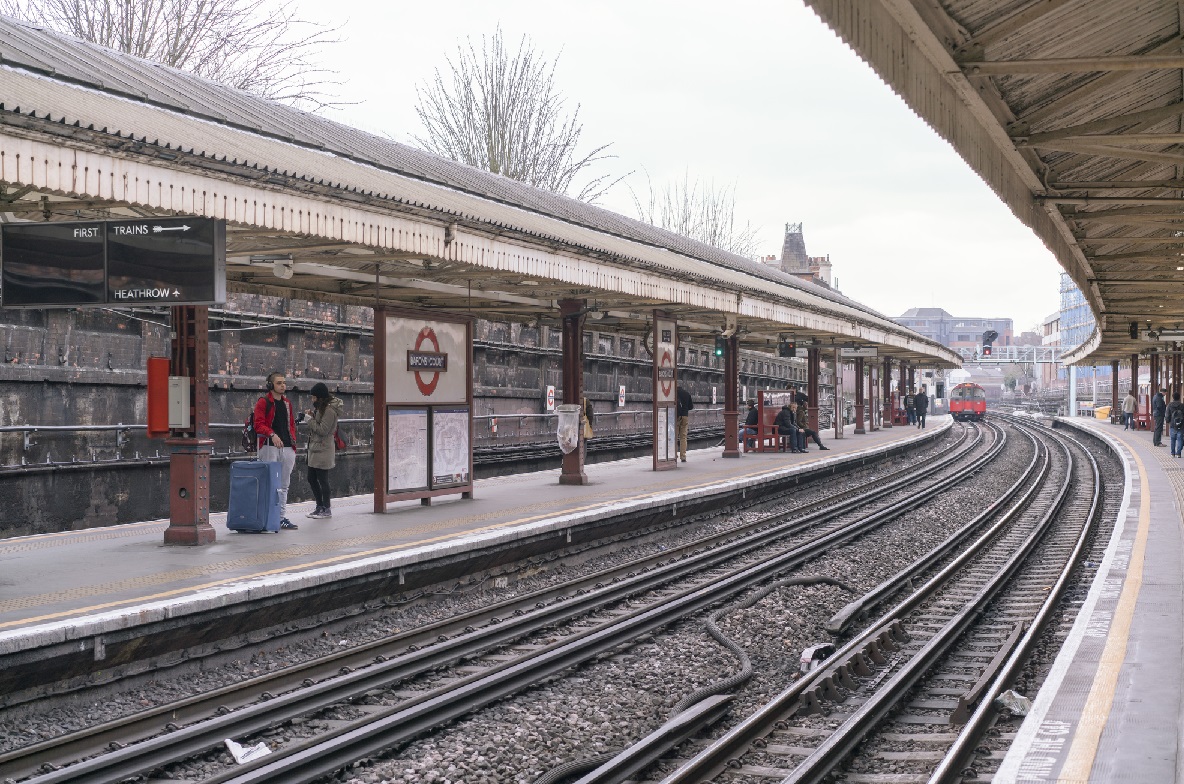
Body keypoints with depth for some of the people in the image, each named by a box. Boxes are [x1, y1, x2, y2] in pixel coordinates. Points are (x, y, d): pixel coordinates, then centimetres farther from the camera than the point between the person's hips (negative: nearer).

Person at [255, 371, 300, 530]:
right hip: (269, 447, -7)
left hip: (287, 448, 7)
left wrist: (293, 443, 12)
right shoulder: (263, 402, -3)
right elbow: (259, 424, -11)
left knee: (283, 485, 9)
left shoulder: (287, 403, 18)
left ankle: (282, 517, 13)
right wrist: (272, 434, -26)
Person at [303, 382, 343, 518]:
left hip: (323, 450, -10)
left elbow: (322, 430, -20)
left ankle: (327, 509, 6)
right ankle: (320, 506, 22)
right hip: (315, 448, 10)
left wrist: (309, 420, -12)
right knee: (311, 478, 13)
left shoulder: (330, 410, -17)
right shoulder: (320, 407, 13)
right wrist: (311, 415, 2)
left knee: (322, 480, -3)